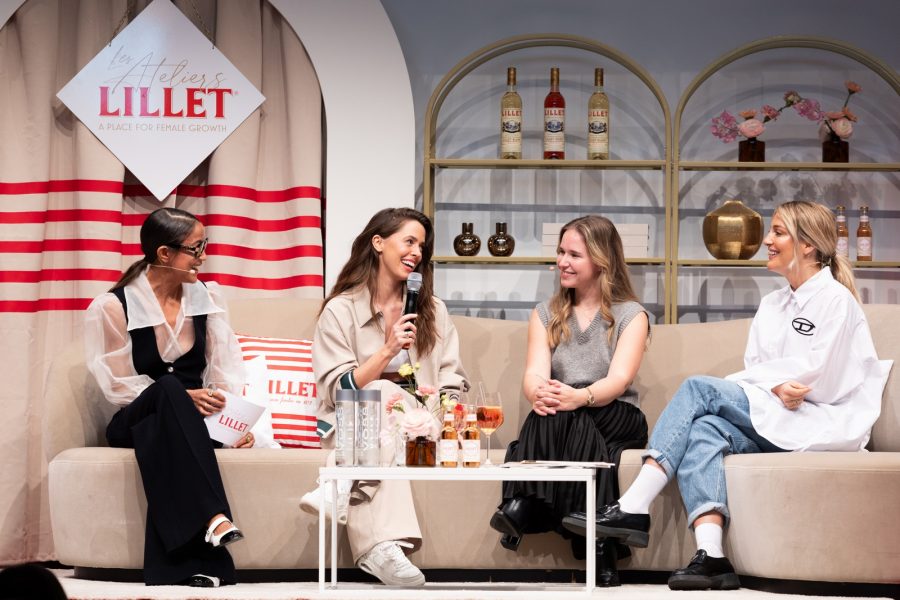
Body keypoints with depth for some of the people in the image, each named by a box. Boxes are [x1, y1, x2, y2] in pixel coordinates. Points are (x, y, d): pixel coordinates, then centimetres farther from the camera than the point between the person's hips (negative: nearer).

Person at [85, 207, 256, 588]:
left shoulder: (207, 298, 7)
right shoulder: (112, 307, -7)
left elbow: (226, 371, 0)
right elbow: (118, 385, -8)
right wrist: (181, 397, -21)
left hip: (188, 421, 3)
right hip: (134, 422, -2)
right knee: (168, 389, -37)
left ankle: (192, 562, -43)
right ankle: (212, 517, -50)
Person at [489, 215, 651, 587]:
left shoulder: (631, 315, 5)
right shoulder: (546, 315, 16)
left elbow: (619, 379, -13)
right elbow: (535, 374, -2)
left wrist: (580, 397, -36)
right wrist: (539, 392, -29)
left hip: (617, 422, -2)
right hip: (562, 425, 2)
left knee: (572, 414, -36)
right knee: (552, 404, -35)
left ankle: (524, 508, -46)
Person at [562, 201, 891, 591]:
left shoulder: (834, 299, -3)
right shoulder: (772, 305, 21)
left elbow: (820, 380, -11)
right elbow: (753, 373, 10)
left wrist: (766, 378, -3)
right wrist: (778, 384, -11)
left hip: (823, 423, -7)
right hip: (769, 420, 7)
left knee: (699, 388, -20)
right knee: (704, 431, -26)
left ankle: (633, 509, -27)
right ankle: (710, 556, -42)